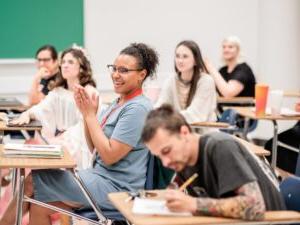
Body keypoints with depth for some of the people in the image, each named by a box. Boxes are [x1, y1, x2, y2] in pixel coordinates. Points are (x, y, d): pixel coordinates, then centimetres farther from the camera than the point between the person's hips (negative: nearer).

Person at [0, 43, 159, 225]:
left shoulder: (138, 108, -16)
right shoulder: (119, 103, 13)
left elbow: (109, 155, -19)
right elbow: (95, 147, 12)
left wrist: (90, 115, -13)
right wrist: (86, 113, -2)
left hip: (118, 188, -8)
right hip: (102, 176, 8)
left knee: (33, 181, -6)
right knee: (40, 207, -6)